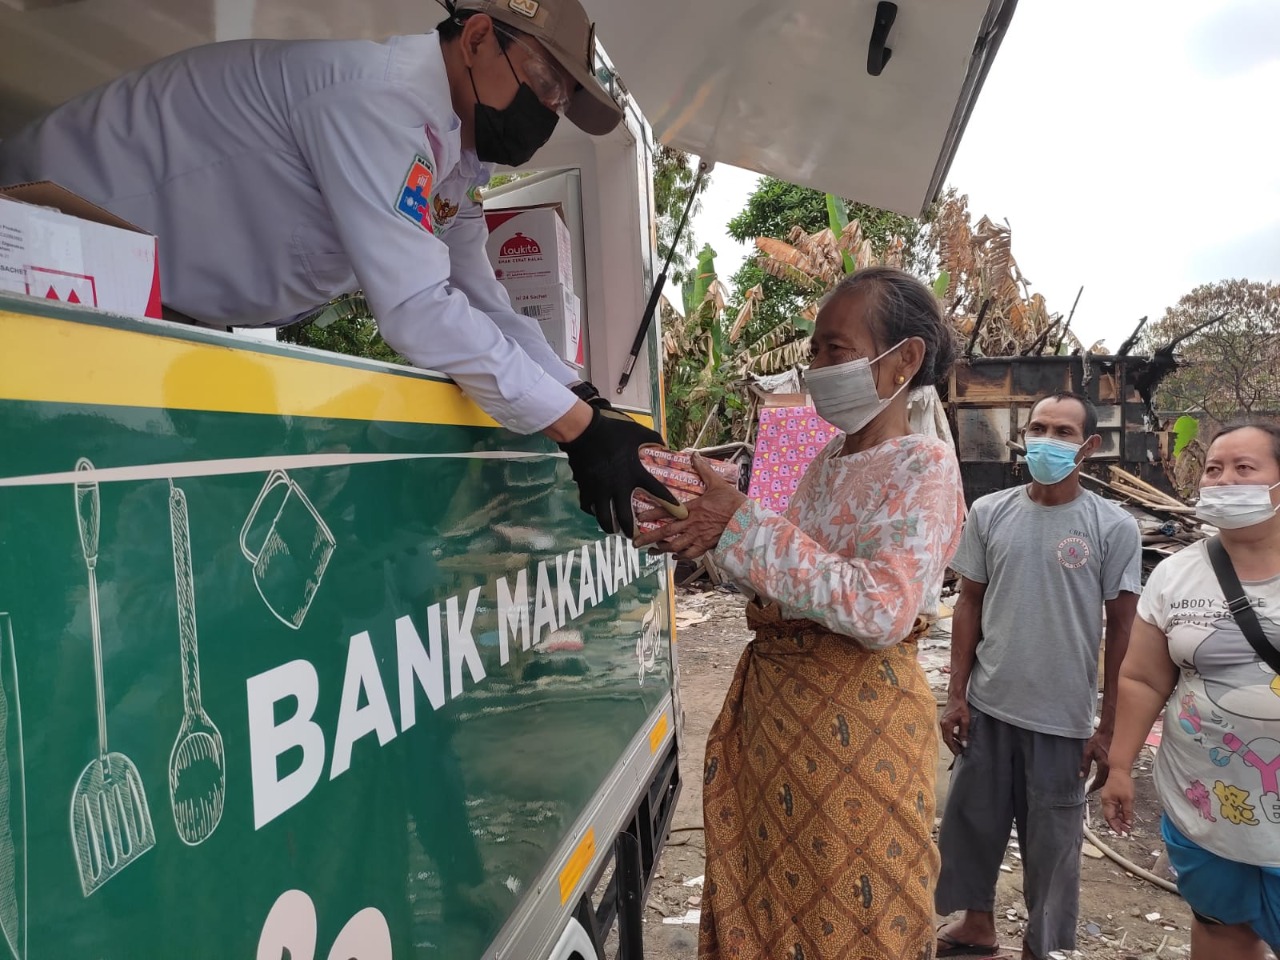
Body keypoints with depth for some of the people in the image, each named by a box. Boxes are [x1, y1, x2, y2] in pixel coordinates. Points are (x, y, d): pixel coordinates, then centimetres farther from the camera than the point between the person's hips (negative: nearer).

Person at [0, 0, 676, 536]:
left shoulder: (452, 174, 3)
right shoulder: (379, 93, -27)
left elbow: (490, 312, 5)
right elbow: (419, 311, -34)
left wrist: (600, 412, -5)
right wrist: (578, 427, -29)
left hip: (161, 316, 9)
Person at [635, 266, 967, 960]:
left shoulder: (925, 466, -12)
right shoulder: (828, 458, 10)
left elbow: (882, 611, -25)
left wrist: (740, 524, -26)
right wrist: (709, 535, -6)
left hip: (857, 717, -7)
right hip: (776, 700, 7)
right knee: (768, 894, 18)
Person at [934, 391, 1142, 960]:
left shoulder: (1113, 528, -7)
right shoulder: (989, 513, -1)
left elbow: (1122, 630, -3)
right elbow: (969, 605, 5)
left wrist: (1108, 727, -4)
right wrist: (957, 695, 2)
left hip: (1063, 719, -2)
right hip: (987, 707, 3)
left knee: (1051, 840, 12)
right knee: (972, 821, 16)